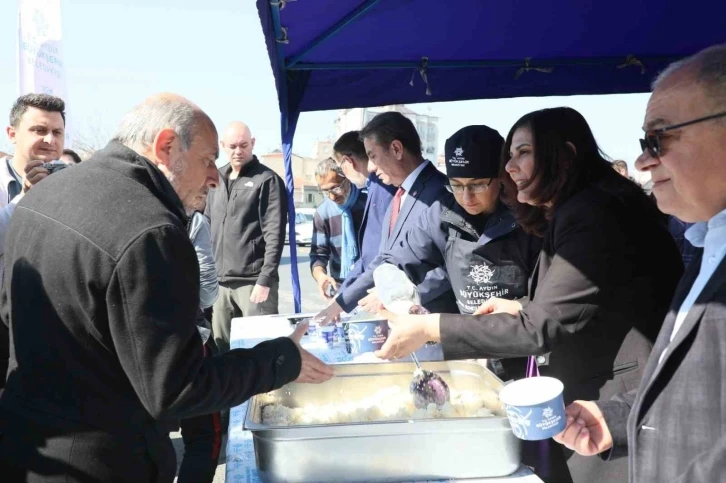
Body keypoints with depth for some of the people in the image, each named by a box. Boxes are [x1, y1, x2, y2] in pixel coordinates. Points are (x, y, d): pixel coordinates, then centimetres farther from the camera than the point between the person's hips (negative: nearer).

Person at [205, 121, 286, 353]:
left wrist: (265, 280, -15)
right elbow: (208, 229, 18)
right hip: (219, 282, 6)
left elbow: (274, 234, -9)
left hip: (253, 280, -6)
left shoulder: (267, 180, -4)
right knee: (221, 348, 10)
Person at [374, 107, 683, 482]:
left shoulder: (592, 215, -20)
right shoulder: (575, 213, 12)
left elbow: (542, 328, -24)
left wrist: (429, 328, -22)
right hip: (589, 400, 10)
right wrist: (521, 309, 7)